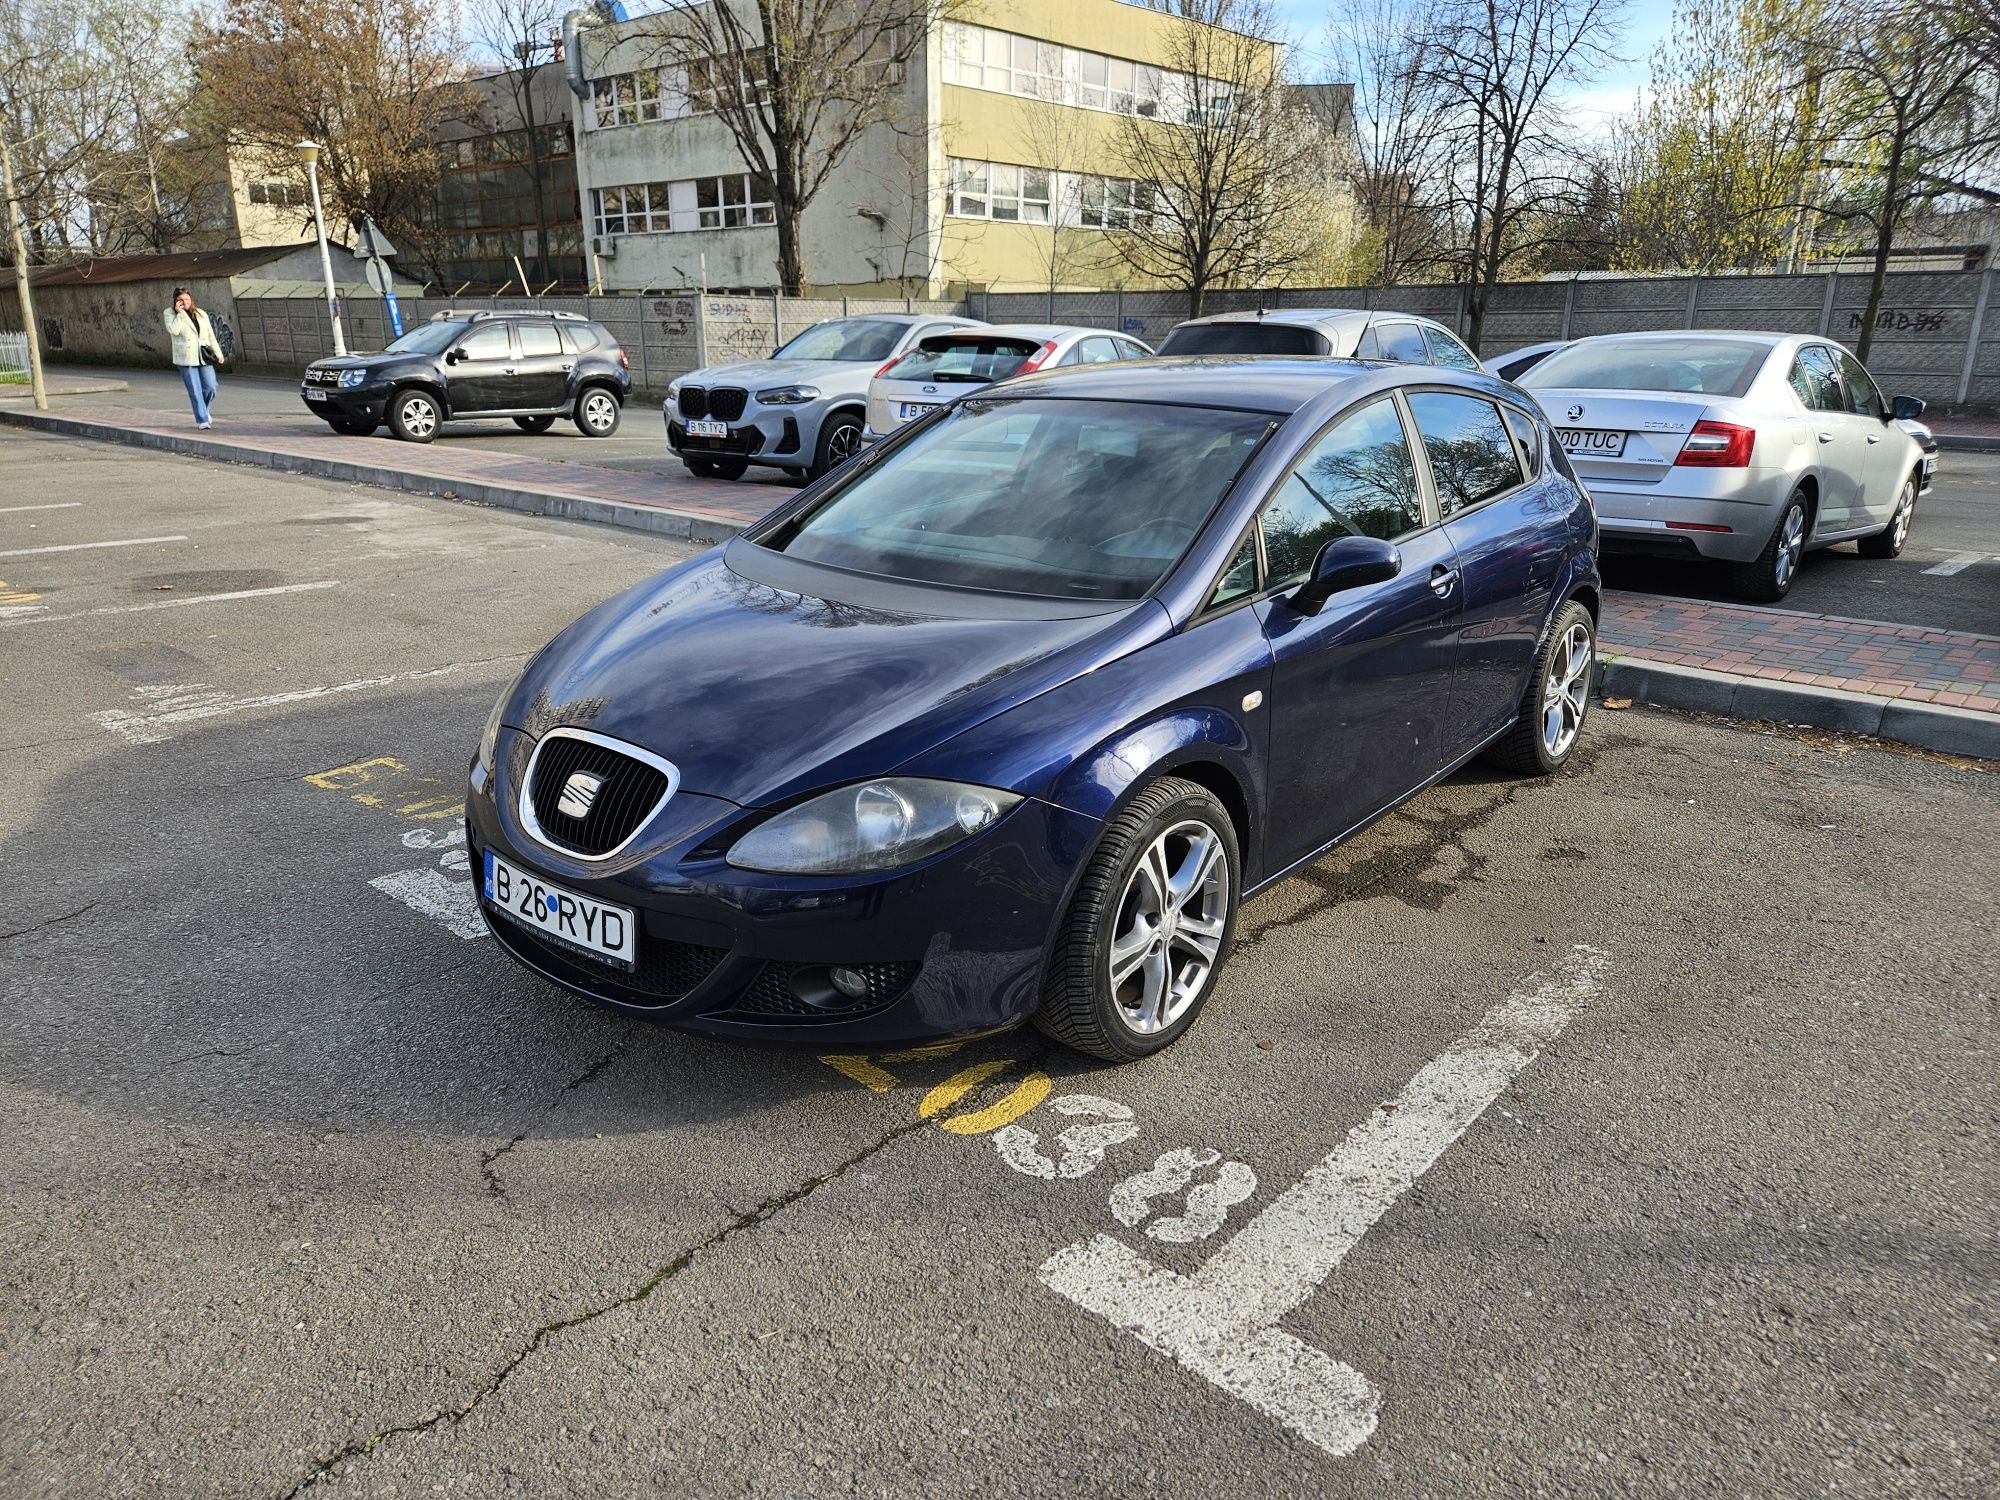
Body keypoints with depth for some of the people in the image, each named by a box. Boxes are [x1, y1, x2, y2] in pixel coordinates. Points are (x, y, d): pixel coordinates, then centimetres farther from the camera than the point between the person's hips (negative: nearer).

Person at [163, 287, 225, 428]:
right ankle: (202, 420, 1)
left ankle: (202, 410, 26)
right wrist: (180, 314, -11)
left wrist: (218, 353, 12)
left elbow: (210, 335, 16)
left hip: (204, 357, 3)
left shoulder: (201, 313, 14)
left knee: (210, 388, -4)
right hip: (186, 358, -3)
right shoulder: (170, 313, 5)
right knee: (195, 391, -5)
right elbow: (174, 330, -12)